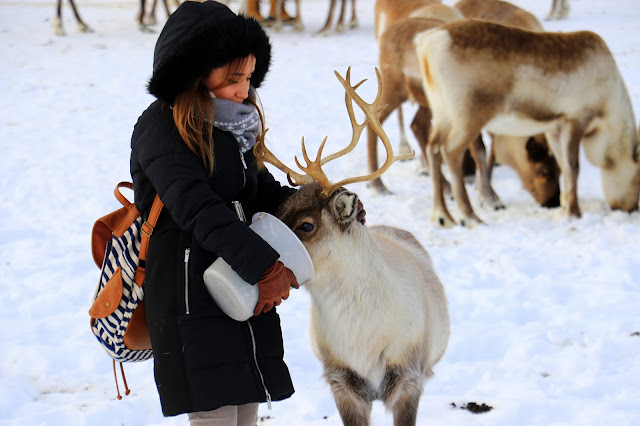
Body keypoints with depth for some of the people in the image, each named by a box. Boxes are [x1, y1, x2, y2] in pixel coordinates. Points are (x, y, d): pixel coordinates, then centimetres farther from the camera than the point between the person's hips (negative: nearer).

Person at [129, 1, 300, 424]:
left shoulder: (233, 127, 15)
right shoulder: (161, 128, -11)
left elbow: (264, 191, 18)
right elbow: (199, 210, -22)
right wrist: (266, 266, -26)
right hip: (193, 299, -8)